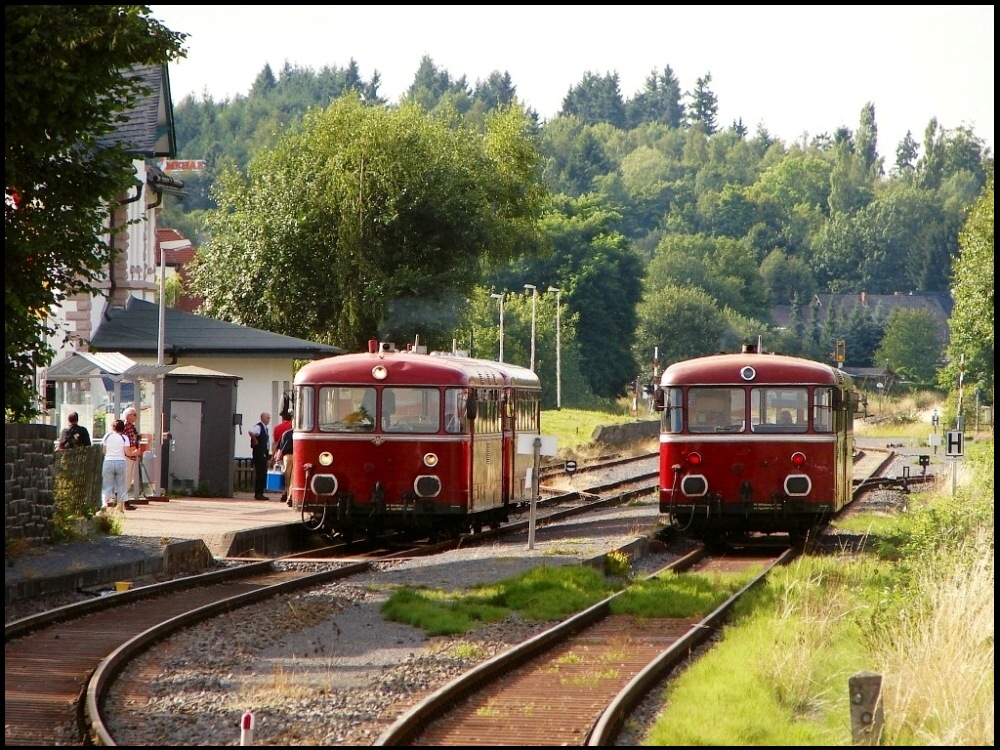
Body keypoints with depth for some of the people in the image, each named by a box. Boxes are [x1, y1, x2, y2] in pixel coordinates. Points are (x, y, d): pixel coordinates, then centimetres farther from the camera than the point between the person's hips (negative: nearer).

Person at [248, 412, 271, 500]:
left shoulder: (265, 428, 17)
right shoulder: (258, 426, -13)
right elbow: (251, 432, -33)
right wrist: (255, 441, -21)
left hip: (264, 453, 10)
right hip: (259, 453, -10)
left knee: (263, 473, 11)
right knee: (259, 473, -8)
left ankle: (260, 493, 16)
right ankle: (258, 494, -6)